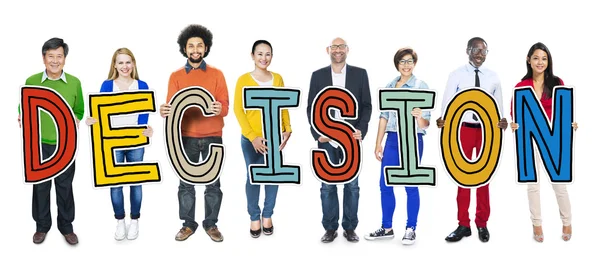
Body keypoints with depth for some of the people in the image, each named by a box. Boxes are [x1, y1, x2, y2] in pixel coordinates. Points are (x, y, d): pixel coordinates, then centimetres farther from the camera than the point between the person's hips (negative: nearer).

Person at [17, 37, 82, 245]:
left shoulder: (74, 82, -3)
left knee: (65, 186, 10)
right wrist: (24, 118, -15)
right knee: (40, 186, 12)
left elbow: (79, 109, 7)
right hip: (39, 144, 0)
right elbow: (24, 107, 6)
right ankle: (42, 226, 28)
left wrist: (75, 120, -13)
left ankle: (66, 226, 25)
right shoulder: (31, 81, -3)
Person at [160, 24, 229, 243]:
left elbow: (225, 105, -2)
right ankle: (188, 224, 18)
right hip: (186, 137, 0)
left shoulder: (217, 74, 5)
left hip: (212, 137, 0)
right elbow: (172, 105, -1)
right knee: (186, 183, 5)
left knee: (213, 182, 5)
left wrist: (219, 109, -25)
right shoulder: (176, 76, 6)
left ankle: (211, 224, 17)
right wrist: (165, 111, -24)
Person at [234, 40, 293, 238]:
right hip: (252, 139, -3)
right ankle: (254, 217, 19)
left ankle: (267, 215, 24)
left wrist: (288, 129, -3)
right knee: (253, 177, 3)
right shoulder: (244, 79, -5)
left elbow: (283, 106, 10)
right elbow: (238, 110, -7)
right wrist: (252, 136, -13)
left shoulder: (278, 78, 6)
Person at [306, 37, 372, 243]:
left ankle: (350, 228, 16)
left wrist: (361, 130, -9)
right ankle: (330, 228, 14)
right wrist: (317, 133, -6)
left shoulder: (360, 74, 5)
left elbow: (366, 105, 4)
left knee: (352, 185, 5)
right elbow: (311, 108, 5)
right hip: (327, 139, 1)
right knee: (327, 185, 4)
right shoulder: (318, 75, 6)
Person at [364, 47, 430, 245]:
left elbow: (426, 123, -9)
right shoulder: (389, 86, 9)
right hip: (392, 140, 5)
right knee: (385, 184, 7)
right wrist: (378, 143, 9)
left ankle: (411, 229, 13)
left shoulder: (421, 86, -5)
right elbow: (384, 116, 12)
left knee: (410, 186, 1)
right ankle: (386, 228, 19)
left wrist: (420, 118, -33)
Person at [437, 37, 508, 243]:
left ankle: (482, 224, 22)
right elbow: (448, 102, -9)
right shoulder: (456, 75, -3)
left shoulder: (493, 77, 5)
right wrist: (443, 119, -28)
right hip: (464, 128, -2)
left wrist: (502, 121, -13)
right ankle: (463, 224, 15)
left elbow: (498, 104, 6)